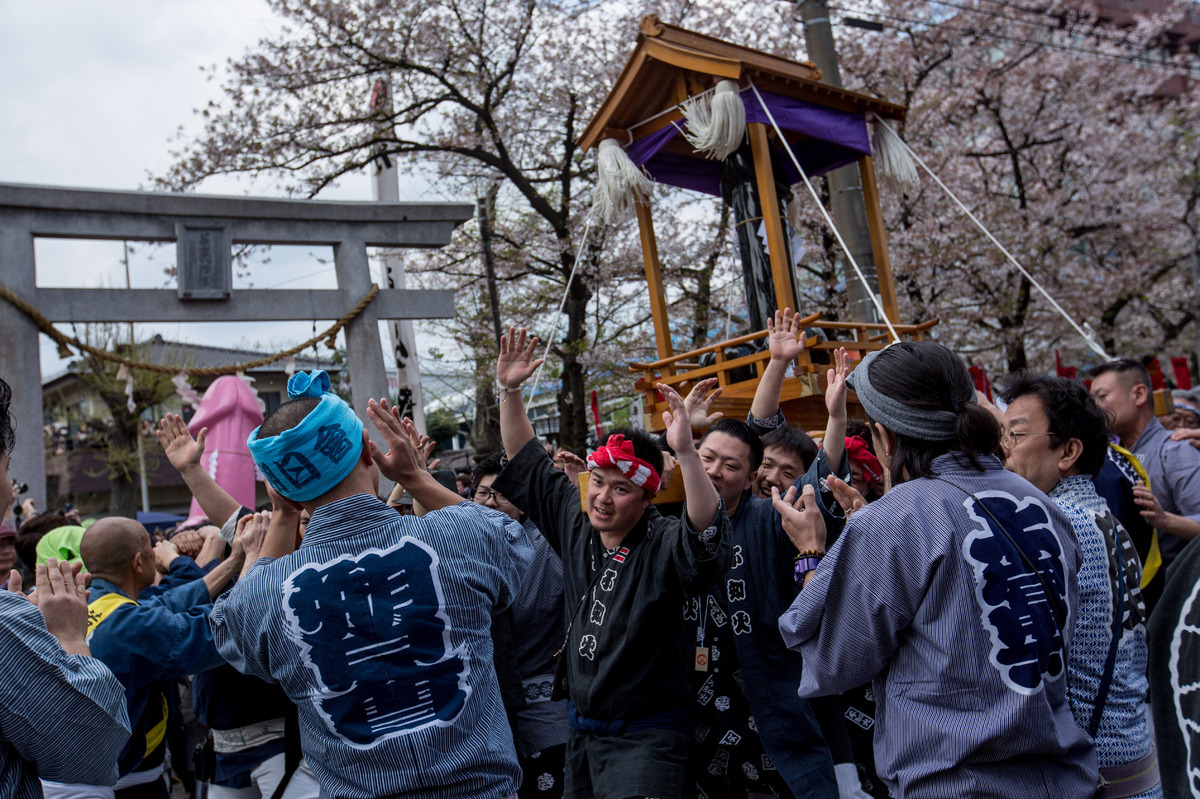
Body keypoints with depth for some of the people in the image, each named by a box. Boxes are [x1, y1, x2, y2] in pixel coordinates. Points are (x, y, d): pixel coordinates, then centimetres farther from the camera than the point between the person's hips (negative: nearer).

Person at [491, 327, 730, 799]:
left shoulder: (662, 546, -17)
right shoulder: (575, 525, 1)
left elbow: (706, 538, -40)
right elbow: (527, 463, 9)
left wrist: (685, 452, -50)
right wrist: (509, 390, 2)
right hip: (581, 729, 7)